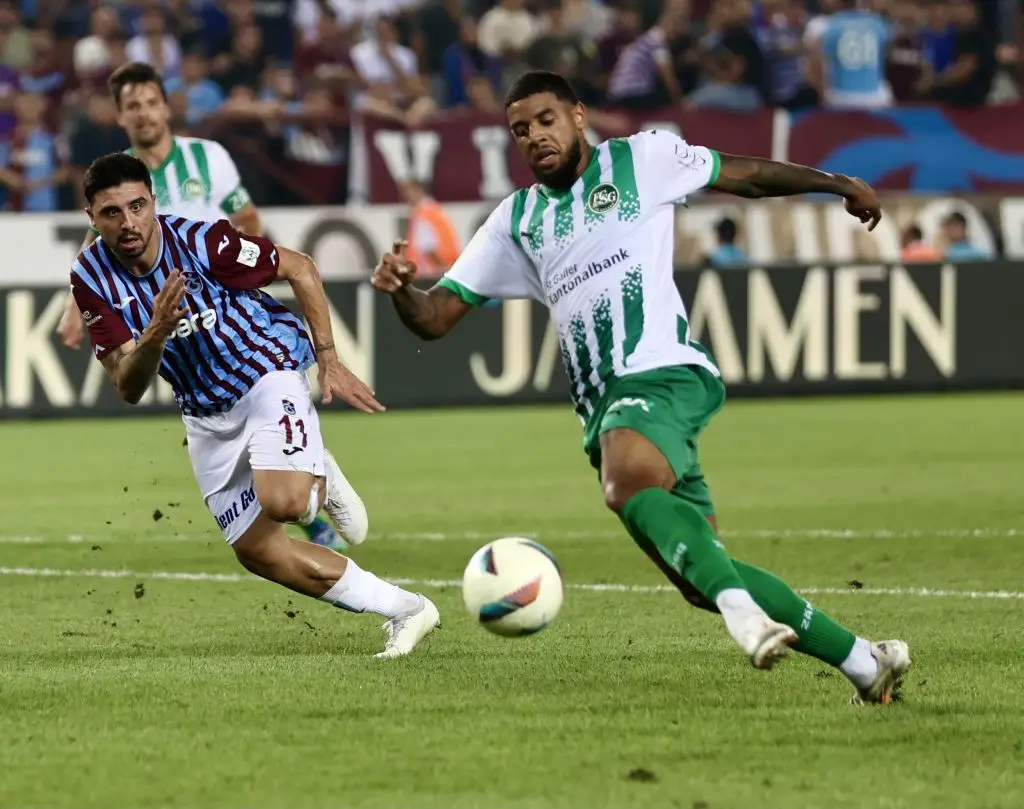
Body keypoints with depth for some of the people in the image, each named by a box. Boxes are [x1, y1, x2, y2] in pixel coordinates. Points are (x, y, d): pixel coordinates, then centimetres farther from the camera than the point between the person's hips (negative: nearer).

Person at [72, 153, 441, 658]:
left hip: (268, 375, -5)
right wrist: (155, 335, -36)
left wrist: (328, 361, -8)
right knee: (257, 552, 1)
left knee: (283, 503, -31)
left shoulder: (202, 240, -23)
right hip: (206, 418, 5)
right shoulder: (91, 278, -12)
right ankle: (405, 610, 10)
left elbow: (300, 269, -8)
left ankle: (321, 479, 7)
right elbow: (129, 389, -16)